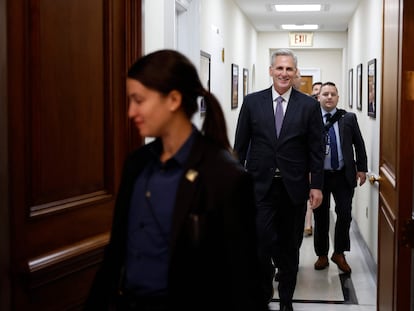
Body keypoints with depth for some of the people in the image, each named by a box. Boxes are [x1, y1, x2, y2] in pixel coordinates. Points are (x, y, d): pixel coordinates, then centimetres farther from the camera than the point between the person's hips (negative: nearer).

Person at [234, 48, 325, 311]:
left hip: (294, 188, 1)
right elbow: (240, 145, 5)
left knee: (290, 247, 10)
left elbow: (316, 149, 2)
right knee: (261, 241, -8)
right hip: (260, 186, 0)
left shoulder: (309, 105, 1)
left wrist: (317, 185, -2)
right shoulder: (252, 102, 3)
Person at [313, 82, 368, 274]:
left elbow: (358, 144, 8)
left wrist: (361, 168, 4)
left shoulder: (348, 118, 3)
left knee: (345, 215, -1)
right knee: (320, 217, 9)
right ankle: (322, 255, 25)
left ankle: (339, 253, 18)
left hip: (344, 175, 1)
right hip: (319, 174, -1)